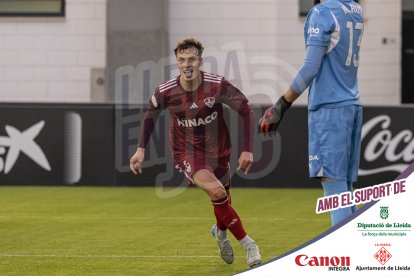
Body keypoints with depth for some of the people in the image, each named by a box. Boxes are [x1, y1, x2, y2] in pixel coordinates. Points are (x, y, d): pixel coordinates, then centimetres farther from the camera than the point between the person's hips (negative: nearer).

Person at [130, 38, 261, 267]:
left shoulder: (218, 86, -22)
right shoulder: (166, 92, -18)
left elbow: (246, 111, -13)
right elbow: (151, 115, 4)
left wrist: (247, 150, -19)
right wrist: (141, 149, 0)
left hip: (217, 150, 2)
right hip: (186, 152, -2)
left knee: (222, 202, 15)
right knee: (216, 191, -26)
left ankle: (220, 231, 54)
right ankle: (247, 244, -11)